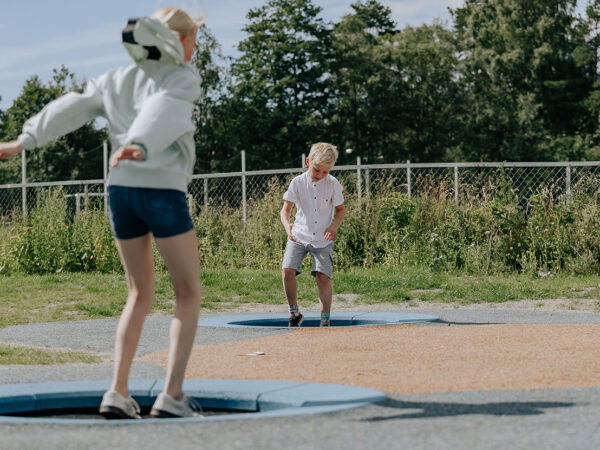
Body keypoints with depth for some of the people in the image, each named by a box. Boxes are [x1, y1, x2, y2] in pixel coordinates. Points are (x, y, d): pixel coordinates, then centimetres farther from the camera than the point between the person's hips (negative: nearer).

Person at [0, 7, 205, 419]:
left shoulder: (118, 79, 16)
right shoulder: (183, 79, -1)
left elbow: (72, 108, 7)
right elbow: (163, 110, -21)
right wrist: (140, 147, -38)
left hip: (121, 189, 6)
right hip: (163, 191, -6)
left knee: (141, 296, 16)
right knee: (189, 293, 5)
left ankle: (118, 392, 4)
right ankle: (173, 395, -5)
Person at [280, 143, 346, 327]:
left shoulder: (333, 184, -4)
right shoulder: (298, 183, -5)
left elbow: (340, 210, 6)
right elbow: (286, 209, -5)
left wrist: (334, 226, -14)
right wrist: (287, 225, -27)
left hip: (322, 239, -1)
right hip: (299, 236, 1)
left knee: (323, 277, -12)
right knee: (288, 270, -15)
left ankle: (325, 320, 0)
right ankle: (294, 313, 3)